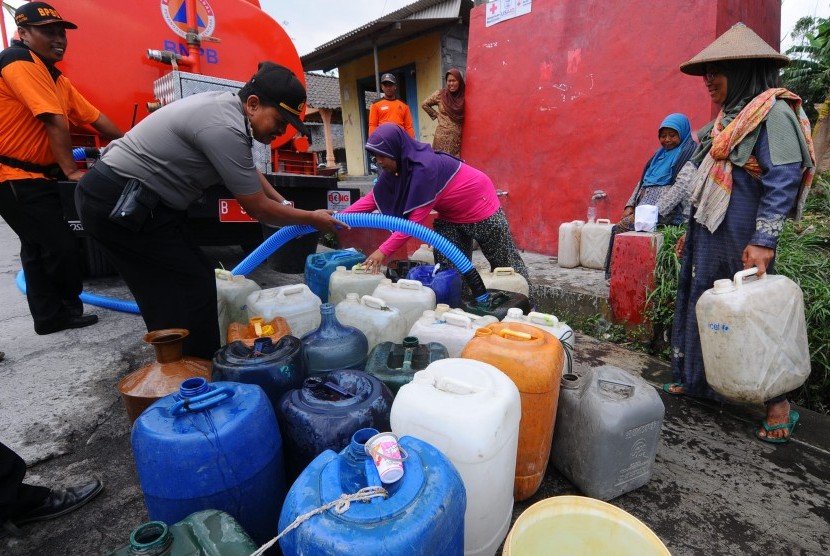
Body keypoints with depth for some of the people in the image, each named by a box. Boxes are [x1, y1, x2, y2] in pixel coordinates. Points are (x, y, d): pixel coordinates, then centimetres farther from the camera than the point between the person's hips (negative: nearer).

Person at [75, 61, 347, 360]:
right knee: (194, 288, -7)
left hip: (118, 196, 10)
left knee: (169, 295, 13)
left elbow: (247, 170, 22)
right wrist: (311, 219, -4)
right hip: (120, 203, -10)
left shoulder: (226, 105, 7)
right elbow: (258, 209, -17)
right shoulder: (225, 128, -24)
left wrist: (285, 204, 22)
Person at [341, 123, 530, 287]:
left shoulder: (425, 167, -35)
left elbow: (416, 218, -35)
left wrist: (384, 251, -36)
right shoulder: (399, 166, -9)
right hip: (450, 216, 8)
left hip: (480, 209, -8)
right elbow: (375, 197, -8)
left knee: (506, 264, 10)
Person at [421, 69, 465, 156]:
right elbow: (425, 104, 10)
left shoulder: (463, 96, 3)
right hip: (443, 136, -2)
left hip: (458, 137, 2)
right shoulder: (440, 94, 0)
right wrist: (436, 115, 5)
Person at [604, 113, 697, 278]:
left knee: (620, 228, -22)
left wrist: (655, 212, -23)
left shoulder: (689, 155, -3)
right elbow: (643, 181, 21)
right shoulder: (660, 155, 23)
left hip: (668, 210, -8)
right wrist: (630, 205, 5)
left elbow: (681, 187, -15)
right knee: (621, 227, -14)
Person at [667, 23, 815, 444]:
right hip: (709, 239, 9)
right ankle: (697, 381, 26)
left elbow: (782, 183, -17)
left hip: (742, 244, -8)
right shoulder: (729, 118, 17)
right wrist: (691, 233, 20)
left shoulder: (774, 112, -8)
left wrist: (763, 242, -24)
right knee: (701, 306, 12)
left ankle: (778, 405, 14)